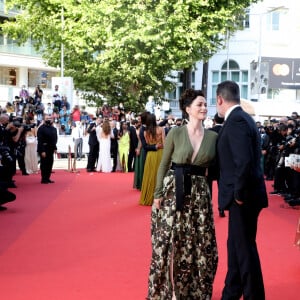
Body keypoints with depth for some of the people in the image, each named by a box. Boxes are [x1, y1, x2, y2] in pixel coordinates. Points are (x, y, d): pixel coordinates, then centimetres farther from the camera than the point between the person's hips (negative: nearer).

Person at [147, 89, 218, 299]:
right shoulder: (176, 133, -4)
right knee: (171, 243, 3)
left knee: (202, 245, 5)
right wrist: (158, 194, -4)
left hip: (200, 194, 3)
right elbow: (164, 165, 0)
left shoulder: (213, 137, 4)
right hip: (174, 191, -2)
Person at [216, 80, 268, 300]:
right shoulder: (241, 118, 12)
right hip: (243, 194, 10)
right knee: (236, 246, 19)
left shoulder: (236, 121, -19)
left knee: (245, 249, 1)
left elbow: (244, 161, -27)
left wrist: (239, 193, -18)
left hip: (244, 197, -10)